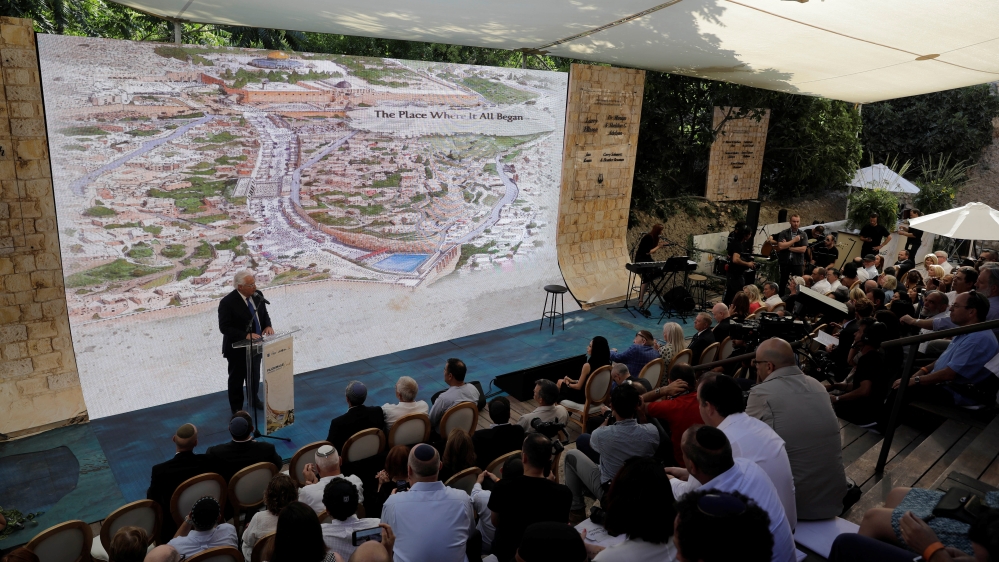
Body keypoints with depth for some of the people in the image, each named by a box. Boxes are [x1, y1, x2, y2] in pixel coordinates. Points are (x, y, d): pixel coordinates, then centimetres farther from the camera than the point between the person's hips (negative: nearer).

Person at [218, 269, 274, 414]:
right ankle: (236, 408, 31)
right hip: (237, 348, -6)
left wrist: (268, 325, -11)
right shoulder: (227, 302, -23)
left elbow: (264, 314, 9)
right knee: (237, 378, 12)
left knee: (255, 375, 24)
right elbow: (224, 327, -22)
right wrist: (245, 335, -31)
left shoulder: (257, 295, -5)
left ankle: (254, 400, 47)